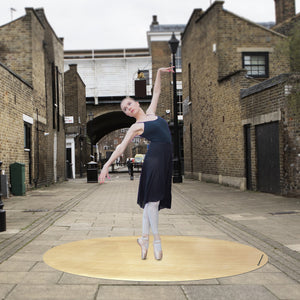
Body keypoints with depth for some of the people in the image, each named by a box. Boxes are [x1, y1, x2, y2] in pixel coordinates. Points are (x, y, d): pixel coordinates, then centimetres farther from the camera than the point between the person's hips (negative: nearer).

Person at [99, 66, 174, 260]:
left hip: (165, 160, 6)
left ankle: (145, 238, 11)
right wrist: (107, 165, -10)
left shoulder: (151, 113, 19)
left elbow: (156, 92, 29)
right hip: (154, 159, -6)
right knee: (152, 199, -8)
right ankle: (156, 239, -4)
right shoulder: (136, 127, 2)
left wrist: (159, 73, 23)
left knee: (153, 200, 6)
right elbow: (121, 147, -3)